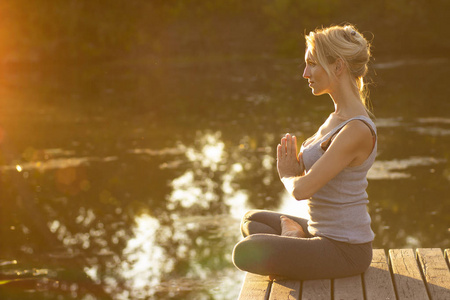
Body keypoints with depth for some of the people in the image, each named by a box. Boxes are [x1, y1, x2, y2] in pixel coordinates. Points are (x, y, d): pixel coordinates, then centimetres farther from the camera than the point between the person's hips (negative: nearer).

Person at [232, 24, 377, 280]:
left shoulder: (356, 131, -25)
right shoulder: (339, 117, 6)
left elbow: (302, 189, -27)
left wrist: (288, 175, -4)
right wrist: (295, 171, -12)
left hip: (345, 251, -10)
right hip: (327, 234, 10)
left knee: (245, 253, -23)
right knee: (251, 221, 26)